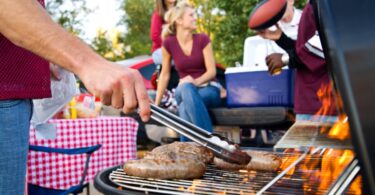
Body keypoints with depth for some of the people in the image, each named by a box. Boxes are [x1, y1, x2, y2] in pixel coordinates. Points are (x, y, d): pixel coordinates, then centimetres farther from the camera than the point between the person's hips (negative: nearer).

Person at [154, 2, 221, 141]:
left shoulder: (203, 39, -6)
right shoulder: (169, 43, -4)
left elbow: (212, 71, -8)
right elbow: (165, 74, 3)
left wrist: (195, 82, -27)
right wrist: (156, 102, 1)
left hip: (208, 89, -1)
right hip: (184, 91, 1)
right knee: (186, 88, -38)